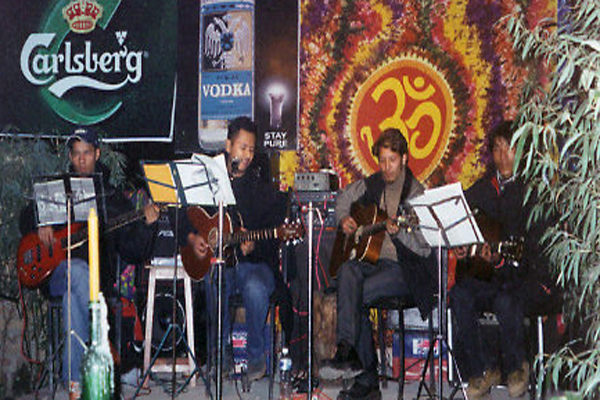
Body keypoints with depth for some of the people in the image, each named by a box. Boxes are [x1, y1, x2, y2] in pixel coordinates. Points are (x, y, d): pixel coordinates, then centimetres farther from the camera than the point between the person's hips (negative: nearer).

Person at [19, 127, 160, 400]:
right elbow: (26, 219, 24)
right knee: (78, 271, -37)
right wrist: (40, 227, 1)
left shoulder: (113, 199, 13)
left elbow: (132, 253, 6)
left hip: (98, 278, 0)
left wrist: (146, 225, -14)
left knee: (72, 296, -35)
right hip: (54, 272, 0)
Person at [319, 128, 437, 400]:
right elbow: (344, 199, 30)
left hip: (405, 269, -5)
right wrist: (343, 219, 9)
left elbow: (425, 249, -11)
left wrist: (398, 232, -28)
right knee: (347, 271, -29)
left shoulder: (417, 194, -7)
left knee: (355, 296, -30)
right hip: (370, 260, 5)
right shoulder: (372, 184, 11)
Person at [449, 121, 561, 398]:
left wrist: (501, 260, -29)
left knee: (506, 302, -34)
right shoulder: (482, 189, 12)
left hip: (530, 277, -5)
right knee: (460, 295, -24)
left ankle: (517, 367, -4)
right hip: (487, 276, 5)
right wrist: (460, 247, -3)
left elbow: (535, 249, -14)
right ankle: (482, 372, -8)